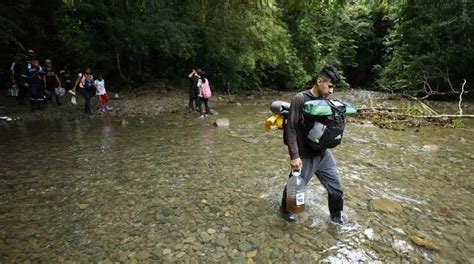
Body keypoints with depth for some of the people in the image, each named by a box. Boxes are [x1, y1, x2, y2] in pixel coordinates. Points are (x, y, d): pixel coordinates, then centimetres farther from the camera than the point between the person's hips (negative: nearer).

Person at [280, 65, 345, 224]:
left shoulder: (325, 101, 3)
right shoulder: (300, 99, -17)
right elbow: (291, 129, -18)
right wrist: (294, 156, -20)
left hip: (324, 154, 6)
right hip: (305, 157, -6)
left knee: (336, 188, 14)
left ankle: (336, 217, 39)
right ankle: (285, 209, 43)